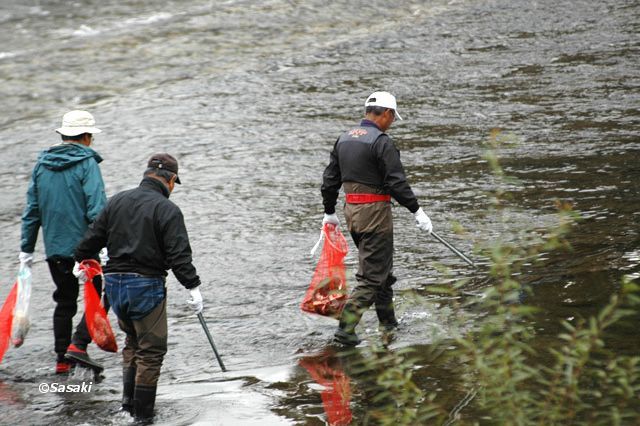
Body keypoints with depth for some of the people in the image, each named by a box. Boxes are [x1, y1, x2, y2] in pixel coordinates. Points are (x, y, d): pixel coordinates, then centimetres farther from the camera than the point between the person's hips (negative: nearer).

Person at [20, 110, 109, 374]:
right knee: (98, 296, 6)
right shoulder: (86, 163, -8)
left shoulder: (42, 164, 10)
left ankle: (62, 359, 15)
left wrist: (26, 249, 16)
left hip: (54, 248, 6)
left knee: (65, 302, 15)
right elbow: (96, 208, -18)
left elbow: (31, 210, 12)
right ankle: (78, 344, -9)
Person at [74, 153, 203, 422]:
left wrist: (81, 261, 30)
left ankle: (128, 402, 21)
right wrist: (193, 287, -12)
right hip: (146, 286, -6)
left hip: (114, 282, 6)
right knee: (151, 349, 4)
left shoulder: (117, 201, 7)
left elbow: (94, 236, 14)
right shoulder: (167, 210, -10)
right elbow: (179, 255, -16)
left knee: (132, 341, 24)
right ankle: (142, 414, 5)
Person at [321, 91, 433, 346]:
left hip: (351, 210, 8)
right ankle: (345, 328, -13)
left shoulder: (344, 139, 11)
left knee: (380, 268, 21)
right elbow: (396, 182, -17)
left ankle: (388, 322, 29)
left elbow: (330, 179, 17)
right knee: (373, 275, -5)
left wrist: (329, 212, 27)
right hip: (375, 211, -8)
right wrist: (417, 211, -11)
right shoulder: (381, 141, -13)